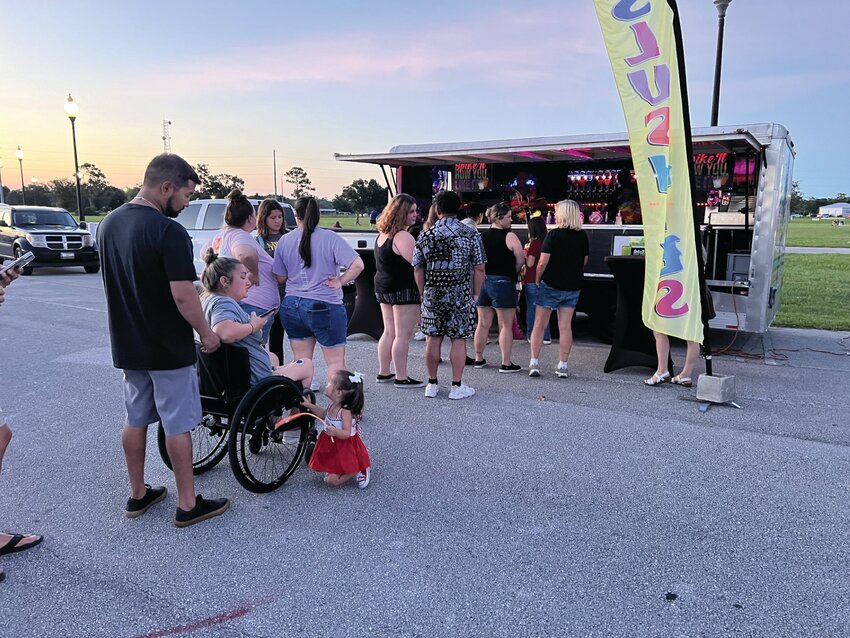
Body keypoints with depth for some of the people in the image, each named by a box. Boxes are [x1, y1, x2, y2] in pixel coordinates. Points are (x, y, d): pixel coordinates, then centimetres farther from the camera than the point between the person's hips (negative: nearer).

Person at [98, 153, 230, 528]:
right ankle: (188, 505, 13)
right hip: (168, 348, -8)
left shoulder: (108, 224, 5)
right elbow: (182, 294, -24)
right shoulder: (169, 232, -21)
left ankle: (138, 495, 30)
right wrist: (206, 334, -10)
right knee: (177, 425, 2)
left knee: (135, 420, 17)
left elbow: (116, 283, 14)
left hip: (128, 345, 8)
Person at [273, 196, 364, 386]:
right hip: (324, 307, -4)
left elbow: (280, 278, 7)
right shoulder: (329, 237, -10)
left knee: (301, 362, 13)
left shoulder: (285, 240, 2)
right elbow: (357, 265, -18)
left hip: (292, 306, 4)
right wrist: (340, 282, -6)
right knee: (336, 362, 6)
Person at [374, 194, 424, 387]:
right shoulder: (403, 236, -18)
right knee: (403, 335, -4)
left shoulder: (382, 234, 12)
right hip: (404, 290, -9)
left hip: (383, 288, 10)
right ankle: (401, 378, 1)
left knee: (389, 332, 16)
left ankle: (383, 373, 22)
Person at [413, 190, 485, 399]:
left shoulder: (425, 235, 1)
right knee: (458, 340, 5)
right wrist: (475, 294, 6)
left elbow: (418, 269, 5)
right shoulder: (470, 234, -3)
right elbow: (479, 268, -4)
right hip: (461, 295, -2)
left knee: (432, 339, 9)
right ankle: (457, 386, 11)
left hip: (432, 295, 2)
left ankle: (432, 384, 19)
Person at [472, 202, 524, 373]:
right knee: (506, 326, 1)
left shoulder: (481, 236, 7)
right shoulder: (509, 236, -10)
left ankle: (479, 359, 22)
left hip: (483, 282, 6)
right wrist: (512, 272, 7)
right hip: (503, 282, -6)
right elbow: (520, 260, -10)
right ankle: (506, 363, 3)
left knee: (483, 324, 14)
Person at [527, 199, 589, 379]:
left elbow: (542, 263, -14)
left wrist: (537, 280, -1)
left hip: (550, 285, -4)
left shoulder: (553, 234, -12)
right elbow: (584, 261, 12)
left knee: (539, 325, 5)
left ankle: (534, 363, 5)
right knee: (565, 326, 6)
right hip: (573, 287, 4)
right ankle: (563, 366, 8)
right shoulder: (582, 236, 3)